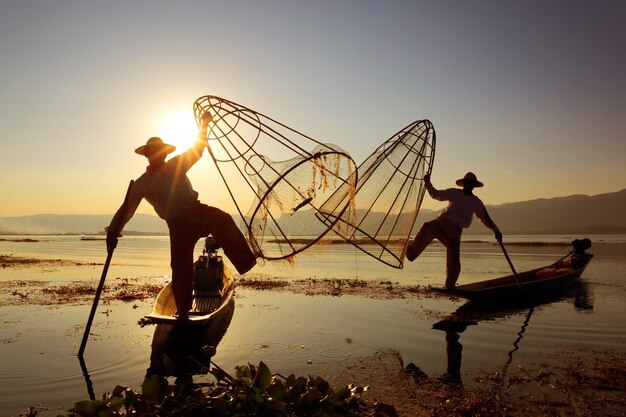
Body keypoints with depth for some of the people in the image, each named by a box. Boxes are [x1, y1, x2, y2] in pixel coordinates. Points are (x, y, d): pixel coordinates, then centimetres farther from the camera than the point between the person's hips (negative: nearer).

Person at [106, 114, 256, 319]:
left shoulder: (176, 165, 11)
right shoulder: (142, 184, 4)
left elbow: (197, 150, 20)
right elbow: (127, 209, 3)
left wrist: (204, 126, 15)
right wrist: (113, 231, -7)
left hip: (198, 212, 2)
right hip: (178, 225, -2)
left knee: (222, 220, -31)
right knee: (181, 267, -5)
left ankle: (246, 262, -34)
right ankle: (182, 311, 13)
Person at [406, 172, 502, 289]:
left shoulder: (476, 202, 10)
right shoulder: (454, 193, 10)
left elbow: (485, 218, 15)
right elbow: (436, 194, 14)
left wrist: (496, 230, 6)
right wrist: (427, 182, 1)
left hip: (454, 231, 1)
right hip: (441, 223, -1)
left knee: (454, 261, -5)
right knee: (428, 227, -37)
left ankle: (450, 286, 14)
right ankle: (412, 252, -49)